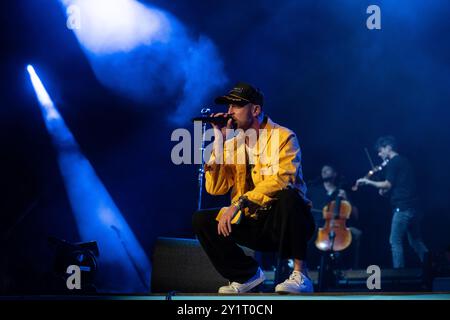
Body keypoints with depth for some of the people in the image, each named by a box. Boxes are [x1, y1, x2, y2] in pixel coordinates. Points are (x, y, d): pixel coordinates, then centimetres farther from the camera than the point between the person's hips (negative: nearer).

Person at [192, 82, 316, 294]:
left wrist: (240, 203, -31)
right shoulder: (231, 144, 7)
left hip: (283, 222, -5)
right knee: (201, 220, -9)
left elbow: (281, 180, -25)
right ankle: (249, 274, 2)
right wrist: (218, 142, -9)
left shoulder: (282, 137, -9)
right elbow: (215, 188, -4)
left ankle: (300, 274, -26)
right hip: (253, 224, 5)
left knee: (288, 196, -36)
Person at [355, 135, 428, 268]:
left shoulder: (393, 163, -8)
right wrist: (385, 190, 13)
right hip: (413, 207, 9)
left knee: (395, 242, -6)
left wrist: (368, 182, -5)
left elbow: (388, 184, -13)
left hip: (402, 207, -9)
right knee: (415, 241, 16)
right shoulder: (404, 161, 20)